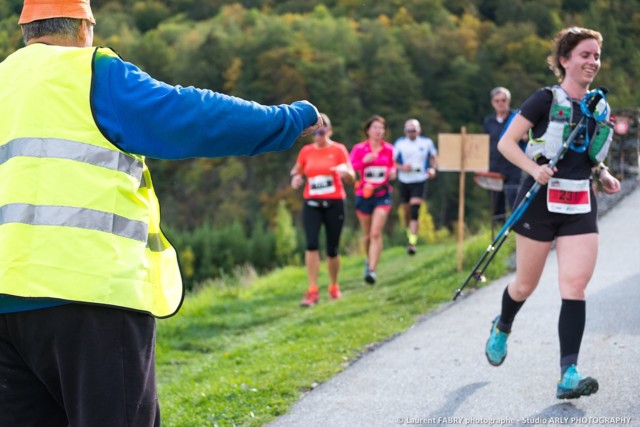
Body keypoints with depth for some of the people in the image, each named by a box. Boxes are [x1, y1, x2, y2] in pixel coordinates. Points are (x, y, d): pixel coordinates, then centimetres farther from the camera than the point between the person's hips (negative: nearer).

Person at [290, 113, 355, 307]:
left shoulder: (338, 149, -2)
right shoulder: (306, 151, 6)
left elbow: (351, 178, -8)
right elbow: (296, 170, 21)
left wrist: (346, 172, -32)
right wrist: (295, 178, -3)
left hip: (334, 203, -1)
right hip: (311, 203, 1)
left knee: (332, 249, 4)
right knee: (311, 244, -17)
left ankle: (334, 287, 27)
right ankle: (312, 291, -16)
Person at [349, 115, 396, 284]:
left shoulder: (388, 149, 3)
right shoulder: (359, 148, -4)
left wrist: (393, 172, -4)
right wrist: (364, 161, -24)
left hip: (382, 195, 0)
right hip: (364, 195, 0)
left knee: (376, 233, -14)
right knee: (367, 235, 12)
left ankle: (372, 270, -18)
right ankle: (368, 260, 39)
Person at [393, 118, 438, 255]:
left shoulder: (427, 143, 1)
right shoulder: (399, 143, 2)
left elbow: (434, 158, 14)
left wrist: (433, 168, -7)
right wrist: (401, 167, -15)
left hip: (420, 182, -2)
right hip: (404, 181, 2)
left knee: (415, 212, -16)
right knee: (406, 212, 10)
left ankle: (412, 243, -20)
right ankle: (409, 232, 38)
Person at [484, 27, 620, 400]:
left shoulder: (598, 105, 9)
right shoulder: (547, 100, -8)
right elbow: (506, 143, -10)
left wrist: (604, 174, 6)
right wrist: (534, 168, -24)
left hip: (581, 205, 4)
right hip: (542, 201, -4)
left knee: (575, 285, -11)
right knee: (526, 285, 10)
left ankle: (569, 375, -14)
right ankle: (502, 328, 44)